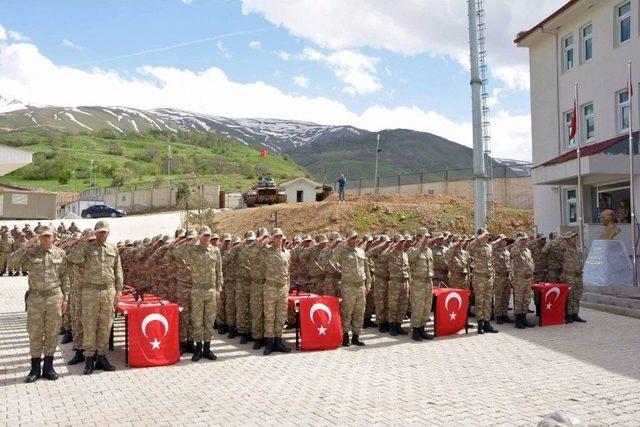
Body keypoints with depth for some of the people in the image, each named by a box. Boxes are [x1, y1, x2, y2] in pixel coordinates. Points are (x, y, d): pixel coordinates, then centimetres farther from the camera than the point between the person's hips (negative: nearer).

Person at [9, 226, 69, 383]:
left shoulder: (60, 253, 3)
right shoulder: (31, 252, 2)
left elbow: (65, 277, 5)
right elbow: (12, 261, -12)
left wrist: (65, 298, 1)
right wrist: (25, 246, -19)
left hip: (55, 297, 0)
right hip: (36, 298, 0)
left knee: (52, 333, 6)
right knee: (35, 333, 5)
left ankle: (48, 367, 17)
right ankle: (35, 369, 15)